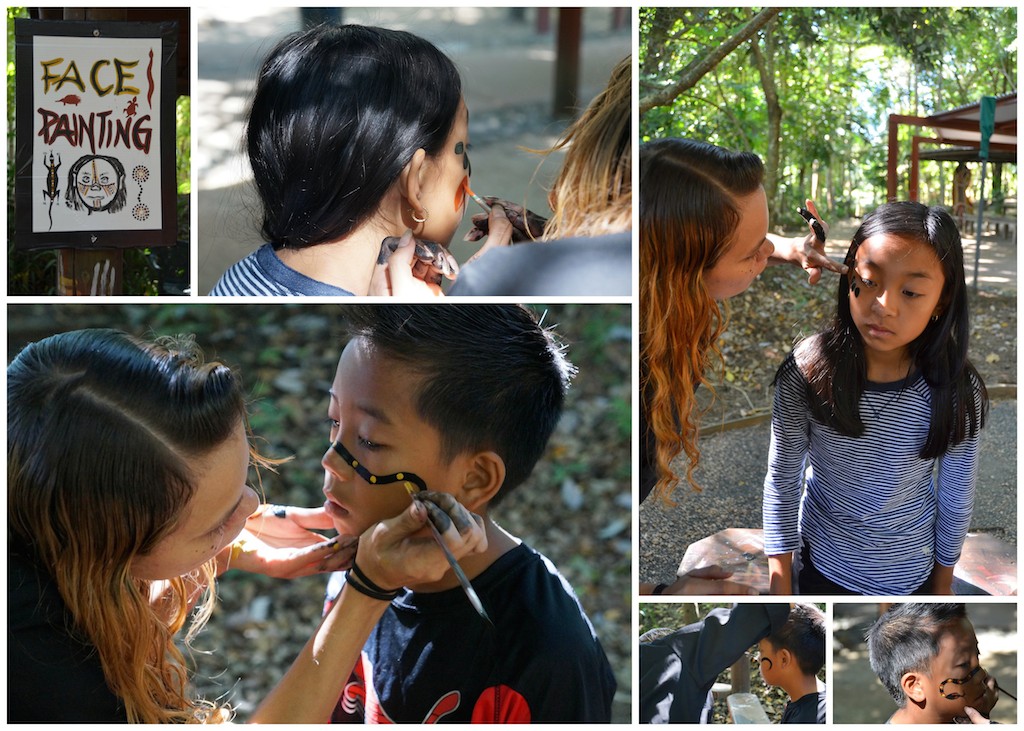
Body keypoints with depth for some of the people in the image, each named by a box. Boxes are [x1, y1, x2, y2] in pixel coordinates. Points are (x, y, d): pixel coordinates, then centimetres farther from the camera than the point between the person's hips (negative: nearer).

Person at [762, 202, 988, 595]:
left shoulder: (958, 391, -21)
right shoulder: (807, 370, -21)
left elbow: (956, 498, -7)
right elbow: (782, 477, -11)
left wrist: (943, 581, 4)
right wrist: (779, 581, -7)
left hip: (909, 574, 0)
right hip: (820, 565, 0)